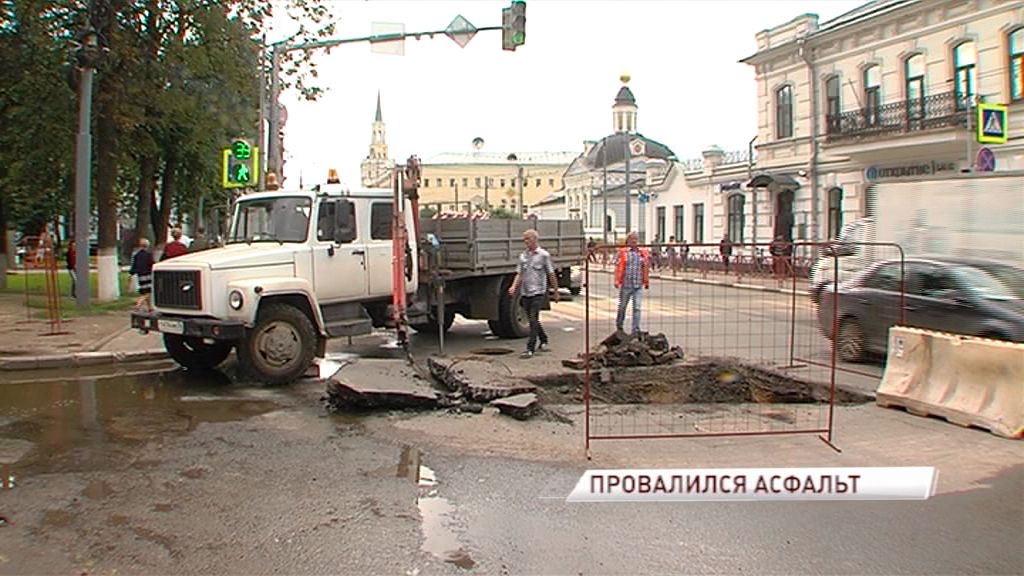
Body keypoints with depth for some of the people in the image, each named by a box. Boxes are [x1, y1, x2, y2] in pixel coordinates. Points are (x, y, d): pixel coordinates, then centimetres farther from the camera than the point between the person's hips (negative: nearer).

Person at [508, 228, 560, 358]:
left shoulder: (543, 255, -3)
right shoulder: (523, 256, 10)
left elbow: (551, 274, 1)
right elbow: (520, 274, 12)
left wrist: (555, 292, 4)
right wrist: (514, 287, -5)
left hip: (538, 292, -6)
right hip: (525, 293, 6)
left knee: (533, 320, -12)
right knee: (533, 320, 15)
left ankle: (530, 348, -12)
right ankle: (543, 340, 36)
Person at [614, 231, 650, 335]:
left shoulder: (643, 253, 7)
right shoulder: (622, 252, -1)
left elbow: (646, 268, 13)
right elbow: (618, 267, -4)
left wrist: (646, 282, 14)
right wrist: (617, 281, -11)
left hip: (639, 286, 1)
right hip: (626, 285, -1)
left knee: (637, 308, -3)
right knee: (622, 306, 12)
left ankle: (636, 330, 2)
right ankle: (619, 327, 31)